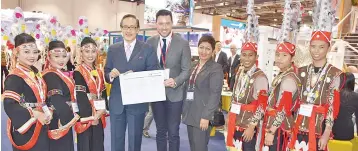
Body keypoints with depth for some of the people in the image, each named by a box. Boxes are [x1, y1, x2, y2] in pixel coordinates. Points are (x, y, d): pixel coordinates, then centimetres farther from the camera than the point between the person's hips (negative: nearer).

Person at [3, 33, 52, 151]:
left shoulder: (35, 74, 9)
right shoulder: (14, 77, -17)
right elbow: (9, 106, -25)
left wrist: (48, 111, -1)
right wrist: (35, 114, -27)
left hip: (41, 128, 8)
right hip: (25, 130, -8)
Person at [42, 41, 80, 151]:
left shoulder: (63, 74, 9)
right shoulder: (50, 76, -18)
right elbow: (56, 101, -25)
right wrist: (72, 116, -17)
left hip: (66, 119, 9)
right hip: (59, 122, -9)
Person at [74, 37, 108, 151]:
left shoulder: (99, 72, 11)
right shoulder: (78, 73, -9)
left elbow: (103, 93, 9)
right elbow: (80, 97, -14)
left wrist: (103, 109, -6)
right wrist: (91, 116, -15)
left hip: (99, 117, 6)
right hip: (86, 116, -6)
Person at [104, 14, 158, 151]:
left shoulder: (148, 49, -3)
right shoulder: (112, 49, 5)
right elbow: (106, 74, 5)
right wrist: (111, 75, -17)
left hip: (137, 103, -2)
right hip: (116, 103, 2)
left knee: (135, 140, 14)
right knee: (116, 140, 16)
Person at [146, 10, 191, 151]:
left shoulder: (182, 43, -7)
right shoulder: (150, 42, 1)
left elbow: (187, 69, -8)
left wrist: (175, 81, -25)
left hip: (174, 93, -3)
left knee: (173, 132, 8)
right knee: (160, 131, 18)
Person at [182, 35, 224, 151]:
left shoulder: (216, 68, -9)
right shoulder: (194, 66, 12)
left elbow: (215, 94, -15)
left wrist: (206, 116, -20)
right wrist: (185, 110, 11)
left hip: (202, 115, -7)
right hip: (190, 113, 7)